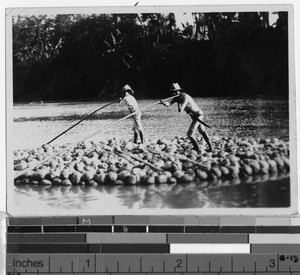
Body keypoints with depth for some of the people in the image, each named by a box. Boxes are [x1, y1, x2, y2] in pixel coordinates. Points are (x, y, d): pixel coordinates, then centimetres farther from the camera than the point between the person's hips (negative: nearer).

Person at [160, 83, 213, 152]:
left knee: (190, 133, -11)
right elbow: (168, 104, -16)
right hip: (193, 115, 10)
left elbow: (180, 110, -36)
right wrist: (163, 102, -36)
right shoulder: (176, 98, -3)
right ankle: (210, 147, 31)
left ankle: (197, 149, -1)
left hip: (198, 115, -10)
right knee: (202, 132, 20)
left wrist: (179, 104, -19)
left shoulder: (185, 97, -28)